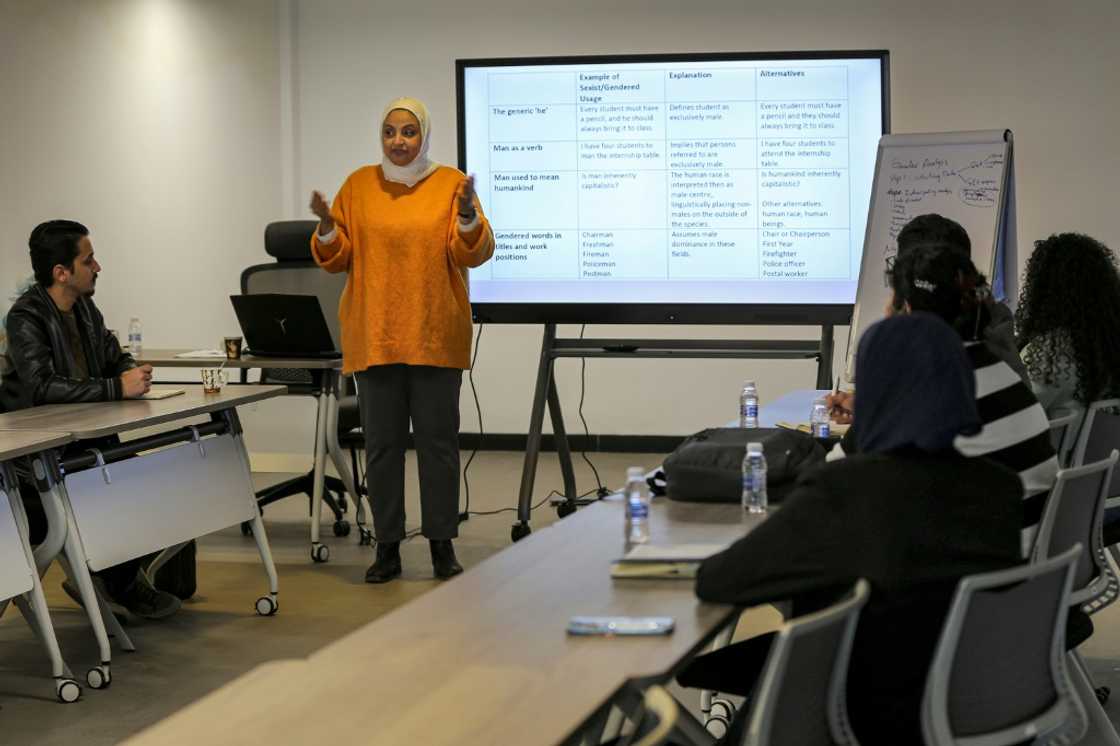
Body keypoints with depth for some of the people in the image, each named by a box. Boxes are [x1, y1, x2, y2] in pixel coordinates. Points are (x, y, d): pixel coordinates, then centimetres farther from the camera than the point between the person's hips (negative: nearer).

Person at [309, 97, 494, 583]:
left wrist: (467, 217, -22)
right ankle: (387, 547, 11)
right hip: (374, 338, 1)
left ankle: (442, 544, 12)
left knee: (438, 441, 3)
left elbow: (473, 254, -4)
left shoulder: (450, 183, 2)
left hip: (435, 337, -1)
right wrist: (328, 228, -12)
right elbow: (337, 258, 7)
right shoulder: (359, 186, 7)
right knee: (381, 443, 4)